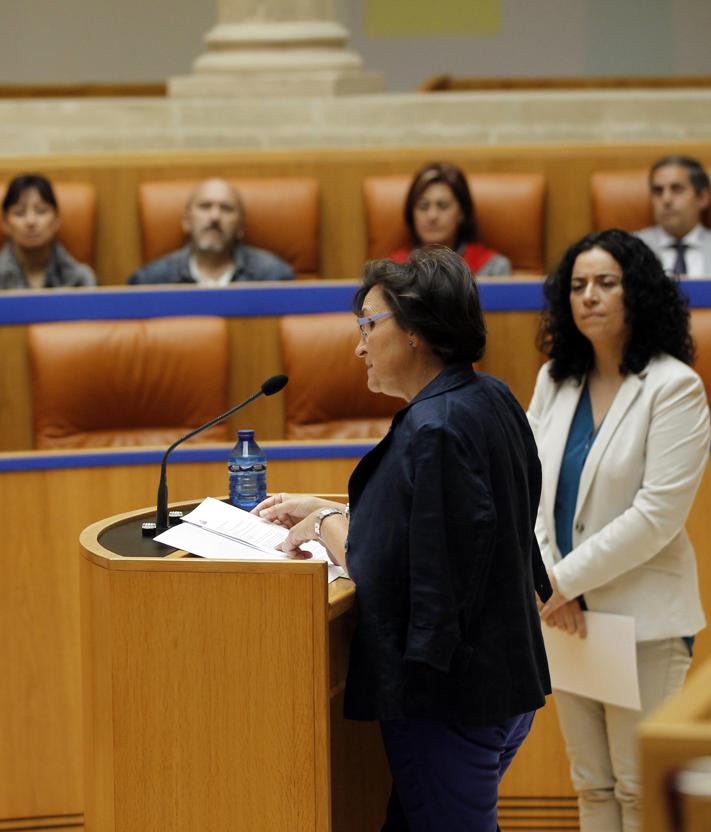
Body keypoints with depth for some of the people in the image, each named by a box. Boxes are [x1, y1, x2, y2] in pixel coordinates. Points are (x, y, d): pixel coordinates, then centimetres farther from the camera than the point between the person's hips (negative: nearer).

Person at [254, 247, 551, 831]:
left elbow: (379, 566, -22)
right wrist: (322, 508, 16)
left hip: (447, 701, -10)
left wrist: (327, 524, -5)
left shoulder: (432, 431, -23)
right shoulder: (492, 401, 7)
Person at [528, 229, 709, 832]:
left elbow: (658, 514, -17)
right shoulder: (555, 381, 10)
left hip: (641, 618, -6)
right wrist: (545, 580, -11)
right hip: (568, 617, 6)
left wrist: (564, 580, -16)